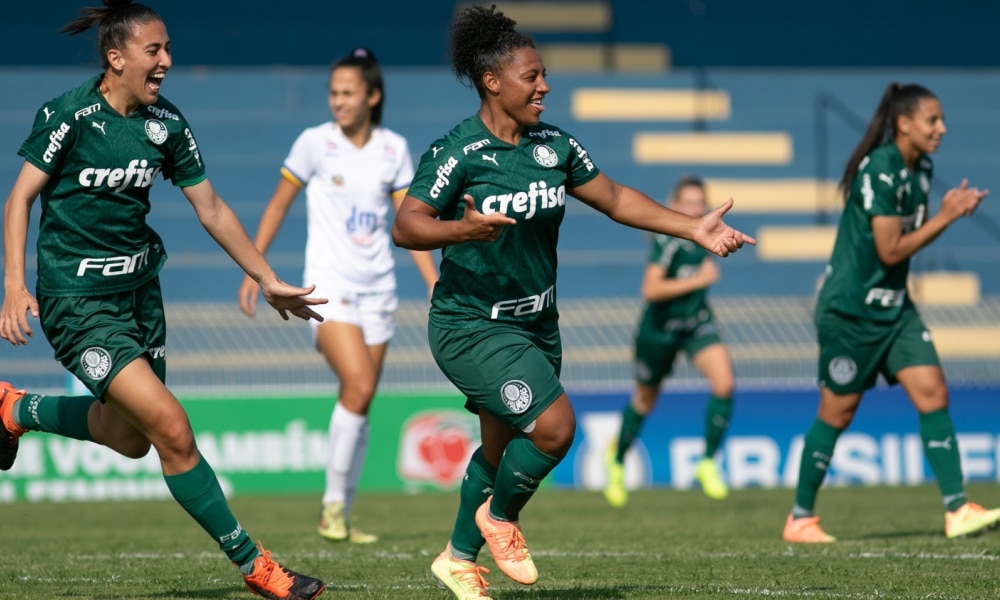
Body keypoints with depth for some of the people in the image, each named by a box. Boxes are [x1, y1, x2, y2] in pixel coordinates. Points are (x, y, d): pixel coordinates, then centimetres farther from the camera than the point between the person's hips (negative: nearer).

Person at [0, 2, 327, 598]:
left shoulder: (167, 124, 1)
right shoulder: (70, 115, -15)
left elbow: (212, 209, 10)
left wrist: (268, 279, 10)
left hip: (139, 289, 7)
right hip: (77, 301, -7)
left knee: (130, 438, 16)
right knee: (173, 430, -16)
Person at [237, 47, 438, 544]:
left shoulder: (394, 149, 5)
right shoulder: (315, 143, -4)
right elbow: (279, 204, 3)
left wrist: (435, 284, 2)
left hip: (377, 289, 4)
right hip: (329, 286, -4)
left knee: (360, 403, 5)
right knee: (358, 387, -20)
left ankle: (342, 518, 14)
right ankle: (333, 504, -8)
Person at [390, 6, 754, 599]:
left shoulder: (555, 145, 3)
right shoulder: (457, 152, -16)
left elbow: (613, 198, 13)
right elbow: (406, 225, -20)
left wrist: (694, 228, 7)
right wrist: (462, 229, -39)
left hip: (536, 327, 7)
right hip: (471, 326, -7)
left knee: (501, 450, 15)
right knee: (554, 424, -21)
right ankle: (499, 517, 7)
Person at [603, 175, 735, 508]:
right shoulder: (667, 240, -22)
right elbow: (650, 290, -30)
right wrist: (697, 280, -29)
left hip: (697, 324, 5)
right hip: (659, 328, -5)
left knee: (724, 383, -20)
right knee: (644, 402, 14)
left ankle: (708, 463, -6)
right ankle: (618, 458, 43)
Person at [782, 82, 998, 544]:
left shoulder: (921, 169, 6)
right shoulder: (879, 170, -20)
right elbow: (890, 249, -21)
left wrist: (951, 210, -3)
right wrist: (947, 216, -19)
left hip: (894, 307, 8)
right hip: (849, 310, -8)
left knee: (933, 394, -5)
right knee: (837, 413, 1)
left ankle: (957, 510, -7)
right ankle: (800, 518, 15)